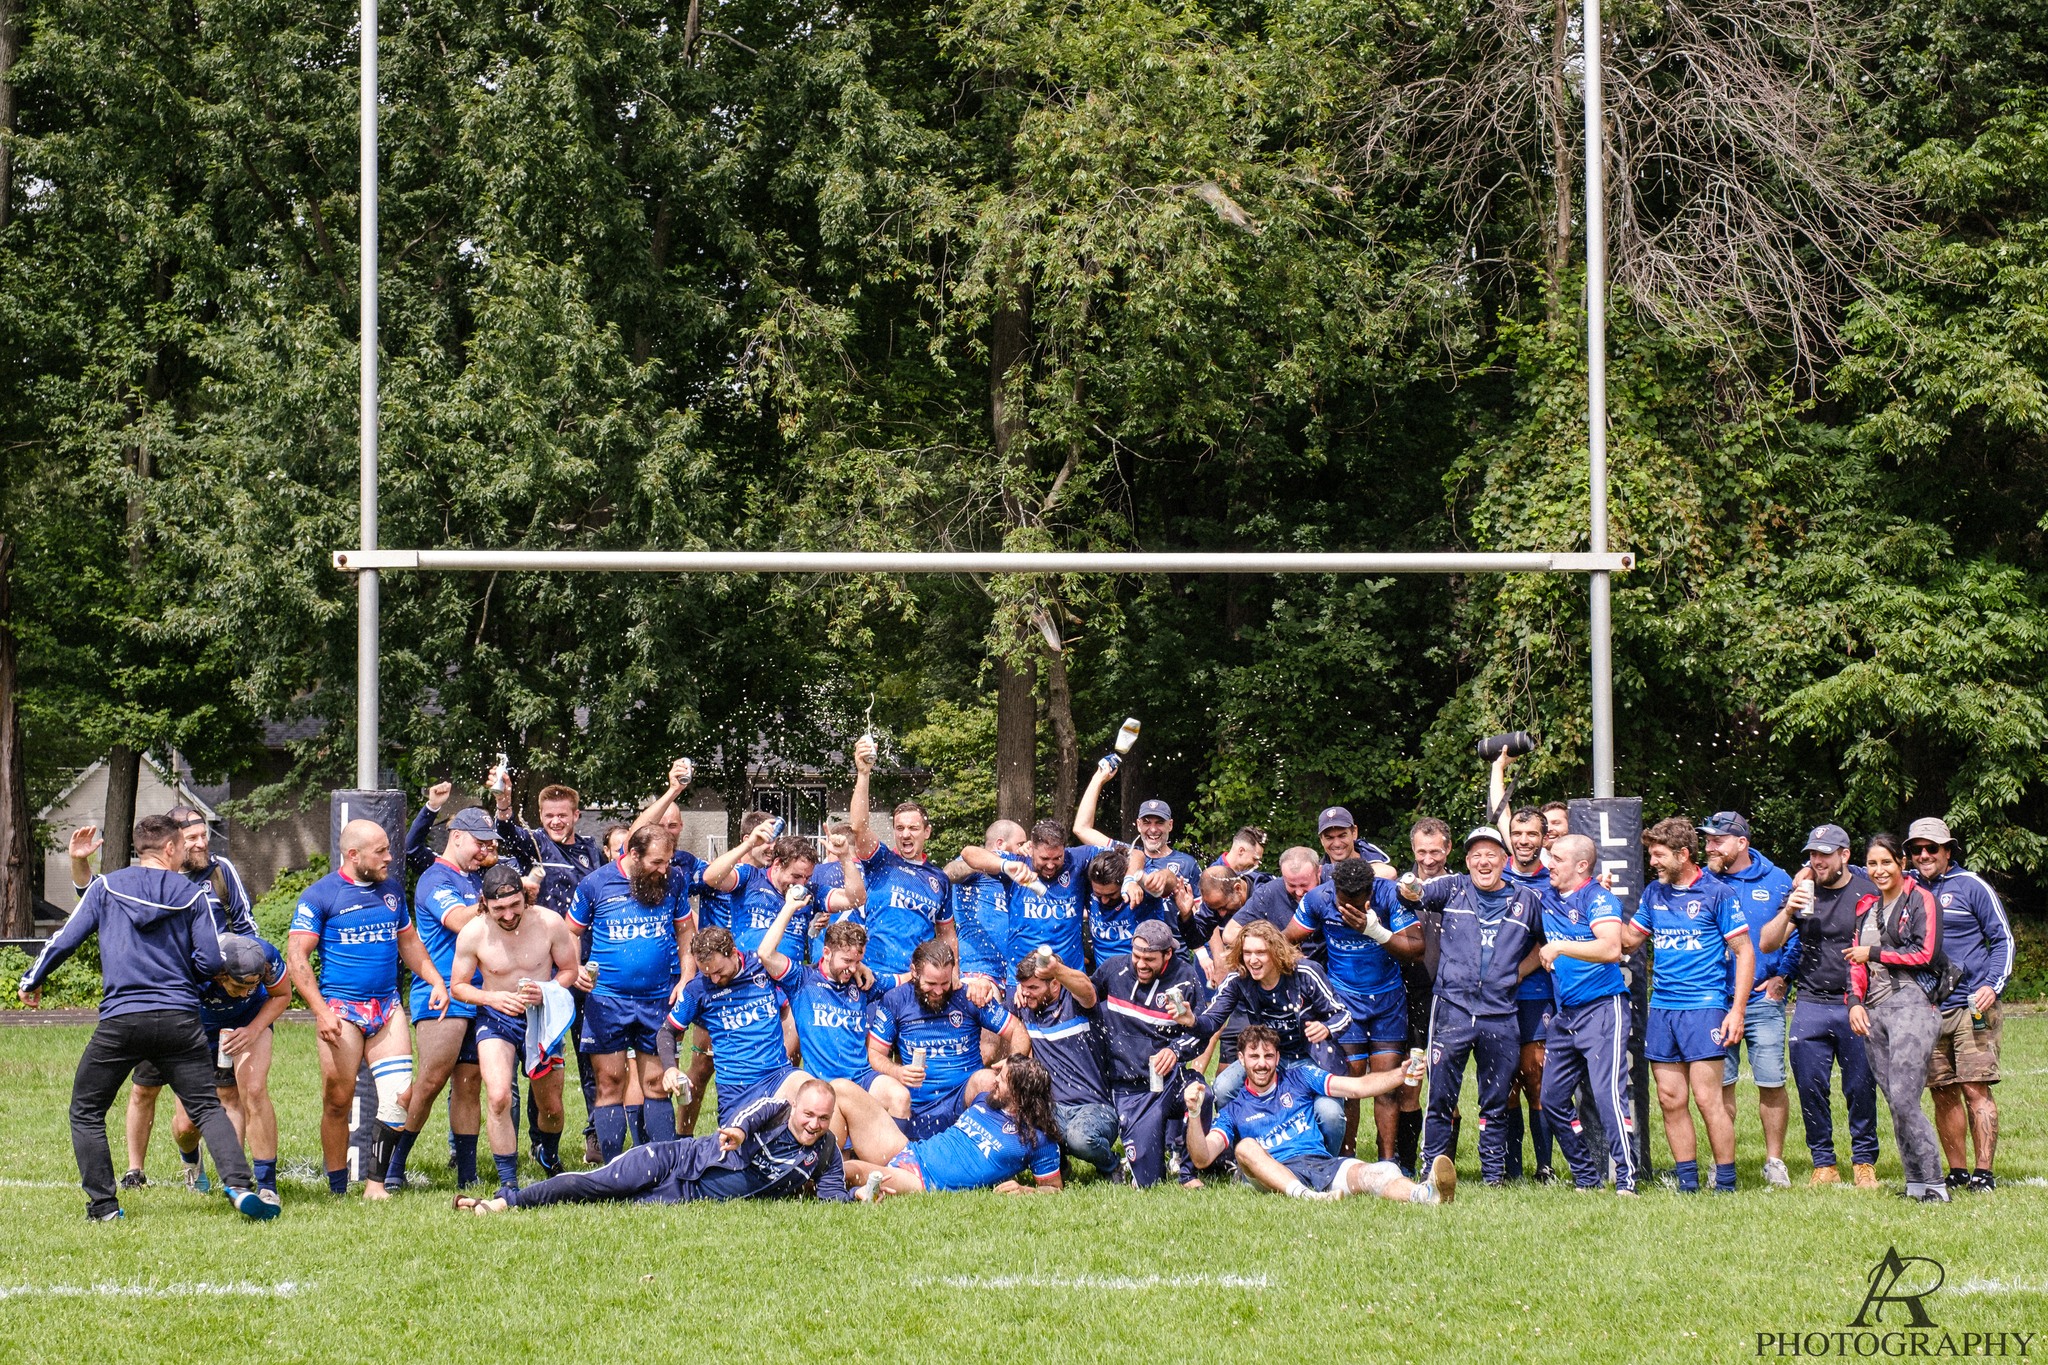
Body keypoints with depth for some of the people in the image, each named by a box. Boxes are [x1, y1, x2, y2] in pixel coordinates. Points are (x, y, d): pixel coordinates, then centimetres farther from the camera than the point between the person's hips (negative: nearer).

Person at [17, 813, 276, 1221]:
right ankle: (240, 1184, -14)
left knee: (86, 1112, 14)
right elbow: (211, 961, 1)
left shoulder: (105, 887, 7)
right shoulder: (192, 894, 6)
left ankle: (102, 1203, 8)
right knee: (207, 1108, 5)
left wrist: (31, 981, 25)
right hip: (180, 1018, 0)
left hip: (119, 1020, 0)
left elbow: (64, 941, 9)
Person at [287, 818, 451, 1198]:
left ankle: (375, 1181, 2)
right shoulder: (319, 895, -5)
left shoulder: (392, 889, 12)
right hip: (342, 1007, -5)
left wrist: (436, 981, 10)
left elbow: (409, 941, 25)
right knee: (337, 1102, -2)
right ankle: (338, 1189, 9)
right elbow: (296, 957, -8)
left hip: (387, 1006, 5)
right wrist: (321, 1011, -16)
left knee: (400, 1094, -8)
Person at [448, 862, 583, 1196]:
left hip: (542, 1017, 1)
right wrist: (492, 997, -23)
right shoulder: (472, 934, -16)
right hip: (496, 1019, -1)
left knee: (552, 1107, 12)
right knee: (498, 1097, -23)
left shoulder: (550, 923, -16)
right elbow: (458, 987, -4)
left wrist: (546, 991, -21)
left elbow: (570, 969, -1)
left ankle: (547, 1153, 47)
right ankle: (508, 1181, -11)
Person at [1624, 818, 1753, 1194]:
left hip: (1704, 1007, -6)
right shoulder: (1654, 893, 13)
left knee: (1707, 1097, -9)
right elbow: (1629, 938, 21)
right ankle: (1687, 1182, 11)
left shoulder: (1717, 893, -4)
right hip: (1662, 1008, 6)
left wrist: (1737, 1010, -11)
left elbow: (1744, 952, -4)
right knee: (1670, 1099, 4)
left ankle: (1726, 1183, -2)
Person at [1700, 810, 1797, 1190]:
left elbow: (1797, 933, 8)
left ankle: (1775, 1162, 9)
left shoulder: (1777, 881, 3)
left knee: (1771, 1083, -2)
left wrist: (1782, 976, 0)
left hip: (1763, 999, -1)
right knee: (1719, 1083, 3)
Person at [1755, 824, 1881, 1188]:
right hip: (1811, 1004, 2)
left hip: (1856, 1004, -2)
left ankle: (1864, 1161, 10)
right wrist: (1787, 911, -11)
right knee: (1810, 1086, 1)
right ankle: (1824, 1164, 10)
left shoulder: (1868, 892, 1)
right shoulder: (1803, 891, 8)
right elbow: (1767, 944, 4)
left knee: (1860, 1086, -1)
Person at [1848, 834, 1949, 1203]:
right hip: (1874, 1010, 7)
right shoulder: (1866, 910, 21)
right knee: (1894, 1102, 3)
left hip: (1911, 1002, -7)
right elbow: (1857, 963, 20)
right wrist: (1855, 1002, 4)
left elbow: (1925, 953, -9)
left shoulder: (1921, 900, 1)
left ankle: (1933, 1183, -13)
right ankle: (1915, 1183, 7)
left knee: (1904, 1099, -17)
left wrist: (1874, 954, -3)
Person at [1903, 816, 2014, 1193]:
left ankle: (1984, 1172, -8)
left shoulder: (1971, 886, 1)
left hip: (1971, 1007, -4)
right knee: (1943, 1093, 5)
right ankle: (1956, 1171, 10)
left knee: (1975, 1089, -8)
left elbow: (2003, 939, 4)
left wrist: (1994, 986, -9)